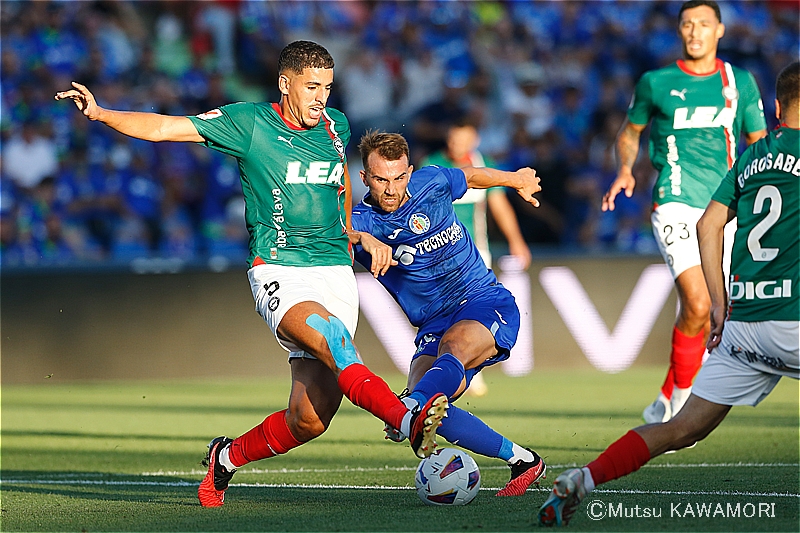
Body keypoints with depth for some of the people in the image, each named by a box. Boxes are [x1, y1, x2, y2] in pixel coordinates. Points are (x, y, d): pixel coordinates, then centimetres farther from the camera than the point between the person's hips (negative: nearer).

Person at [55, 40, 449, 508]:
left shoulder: (336, 126, 13)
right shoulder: (249, 123, -1)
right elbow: (163, 128, -5)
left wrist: (359, 235, 29)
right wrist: (100, 114, -18)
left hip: (335, 272, 4)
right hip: (279, 273, -4)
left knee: (311, 417, -8)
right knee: (331, 338, -36)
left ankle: (227, 458, 17)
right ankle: (409, 421, -50)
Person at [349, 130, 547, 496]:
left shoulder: (430, 183, 0)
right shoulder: (361, 220, -7)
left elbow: (470, 177, 23)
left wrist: (517, 179, 41)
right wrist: (363, 239, -55)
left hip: (487, 304, -1)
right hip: (434, 325, 2)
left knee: (453, 344, -35)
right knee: (426, 398, -24)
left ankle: (407, 410, -65)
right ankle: (521, 460, -12)